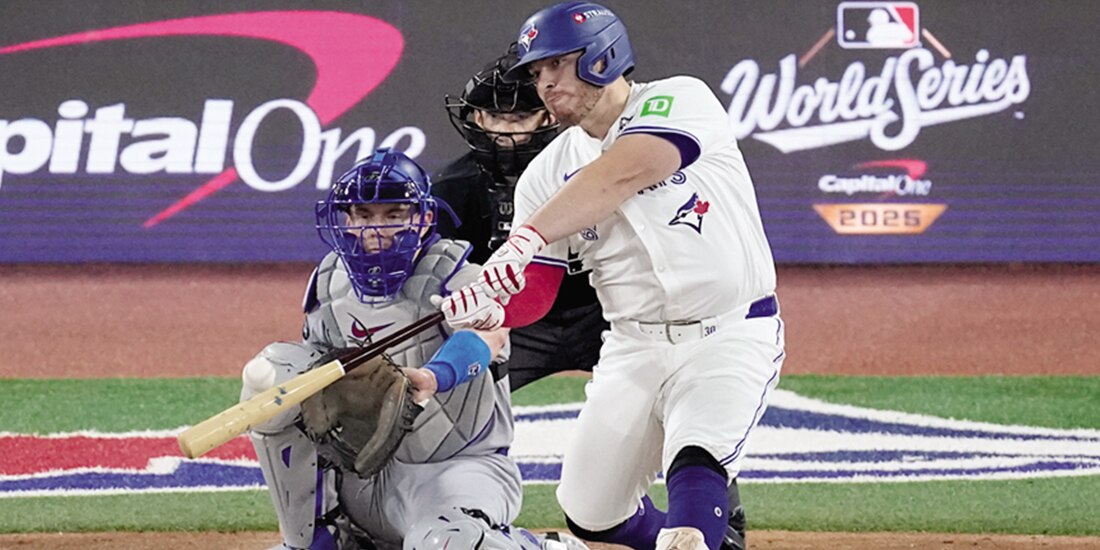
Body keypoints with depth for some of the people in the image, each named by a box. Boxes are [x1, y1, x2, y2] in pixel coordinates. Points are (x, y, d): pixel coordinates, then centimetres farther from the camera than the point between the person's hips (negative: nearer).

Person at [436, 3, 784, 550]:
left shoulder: (680, 101, -12)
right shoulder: (547, 174, 4)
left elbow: (621, 175, -31)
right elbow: (531, 295, 0)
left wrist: (529, 236, -42)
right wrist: (486, 306, -25)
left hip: (729, 337, -6)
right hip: (633, 348, 6)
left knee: (694, 457, -31)